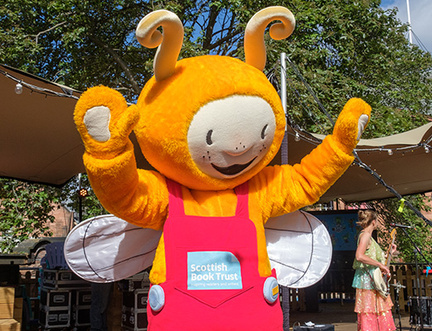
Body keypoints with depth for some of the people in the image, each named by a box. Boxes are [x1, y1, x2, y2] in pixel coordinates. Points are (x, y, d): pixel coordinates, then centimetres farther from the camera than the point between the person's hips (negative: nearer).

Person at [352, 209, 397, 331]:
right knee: (368, 316, -7)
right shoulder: (365, 235, -12)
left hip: (374, 281, 10)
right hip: (368, 279, -10)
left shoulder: (368, 236, 19)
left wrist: (389, 252, 24)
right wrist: (380, 265, -21)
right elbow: (359, 256, -26)